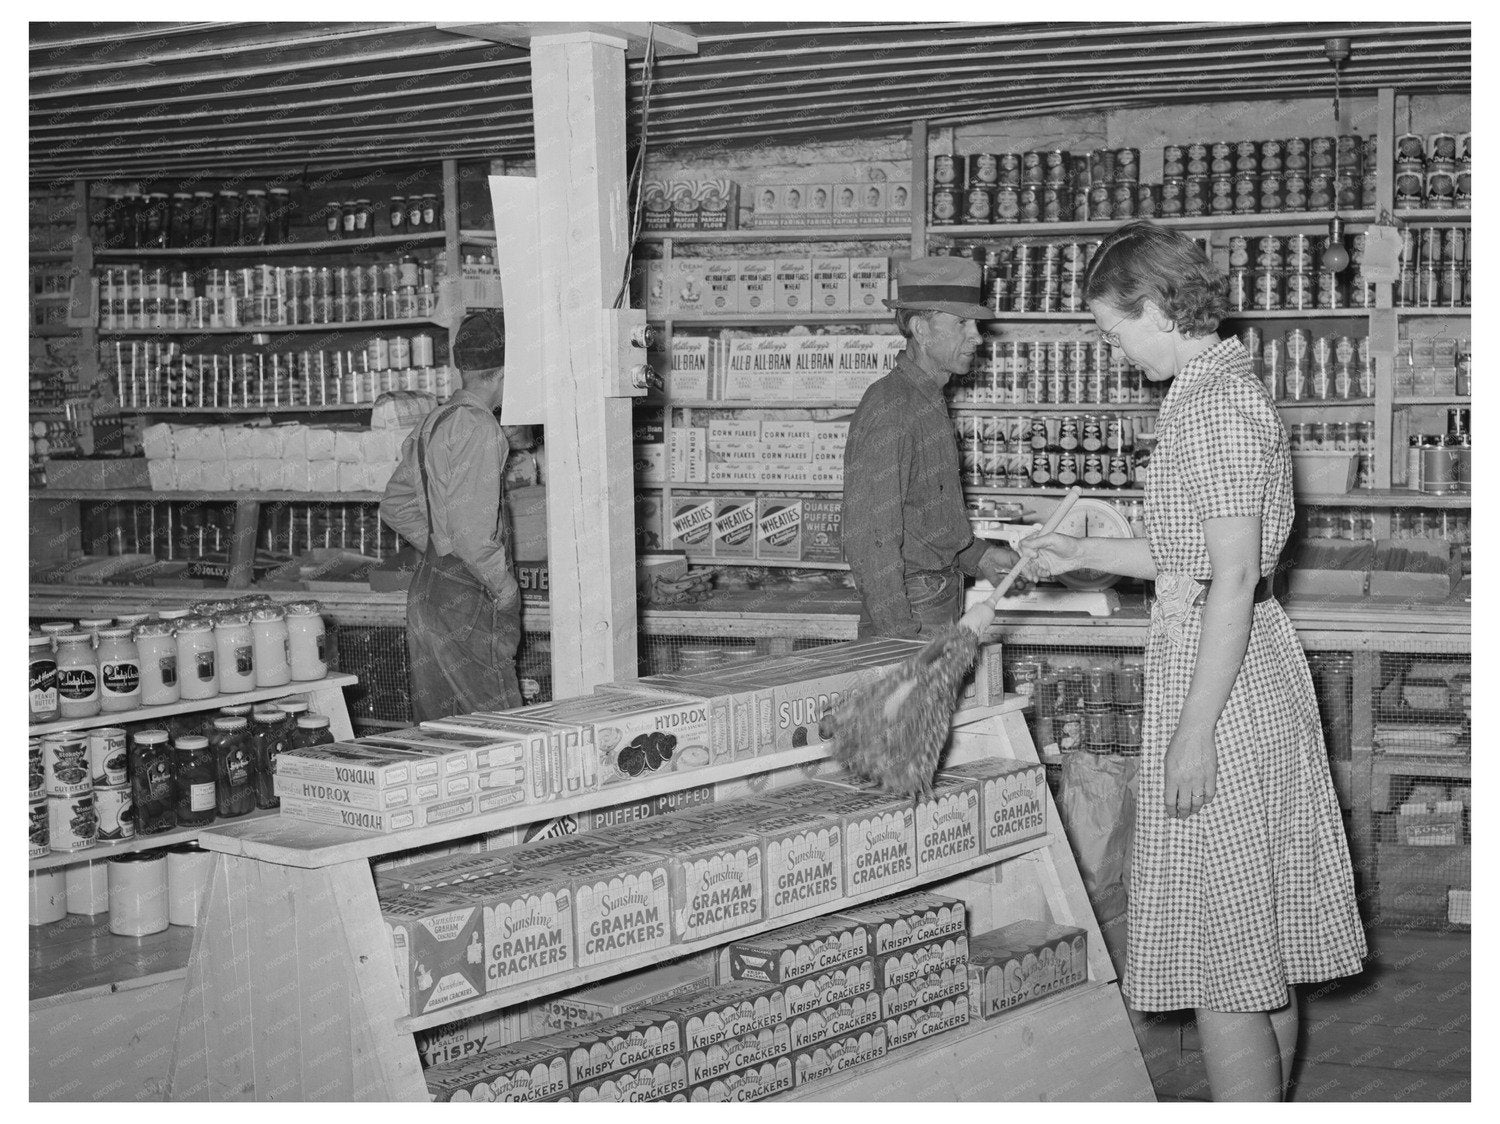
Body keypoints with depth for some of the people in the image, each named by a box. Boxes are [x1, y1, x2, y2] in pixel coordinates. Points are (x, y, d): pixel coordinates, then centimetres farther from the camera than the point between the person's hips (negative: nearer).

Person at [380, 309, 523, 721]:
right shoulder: (478, 428, -17)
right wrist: (504, 586, -10)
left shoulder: (433, 423, 13)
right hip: (466, 598, -10)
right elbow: (471, 531, -23)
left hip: (429, 584, 10)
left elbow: (395, 506, 23)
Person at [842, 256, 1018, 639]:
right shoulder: (887, 410, -17)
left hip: (942, 605, 9)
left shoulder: (929, 401, 14)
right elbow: (870, 539, -22)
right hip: (909, 612, -9)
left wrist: (977, 555, 16)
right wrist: (903, 637, -24)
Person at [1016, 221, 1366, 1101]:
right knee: (1264, 952, 16)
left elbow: (1234, 575, -21)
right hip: (1252, 665, 10)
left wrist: (1194, 732, -21)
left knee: (1223, 965, -4)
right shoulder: (1226, 388, 14)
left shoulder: (1217, 403, -16)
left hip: (1220, 674, -10)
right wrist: (1081, 555, 22)